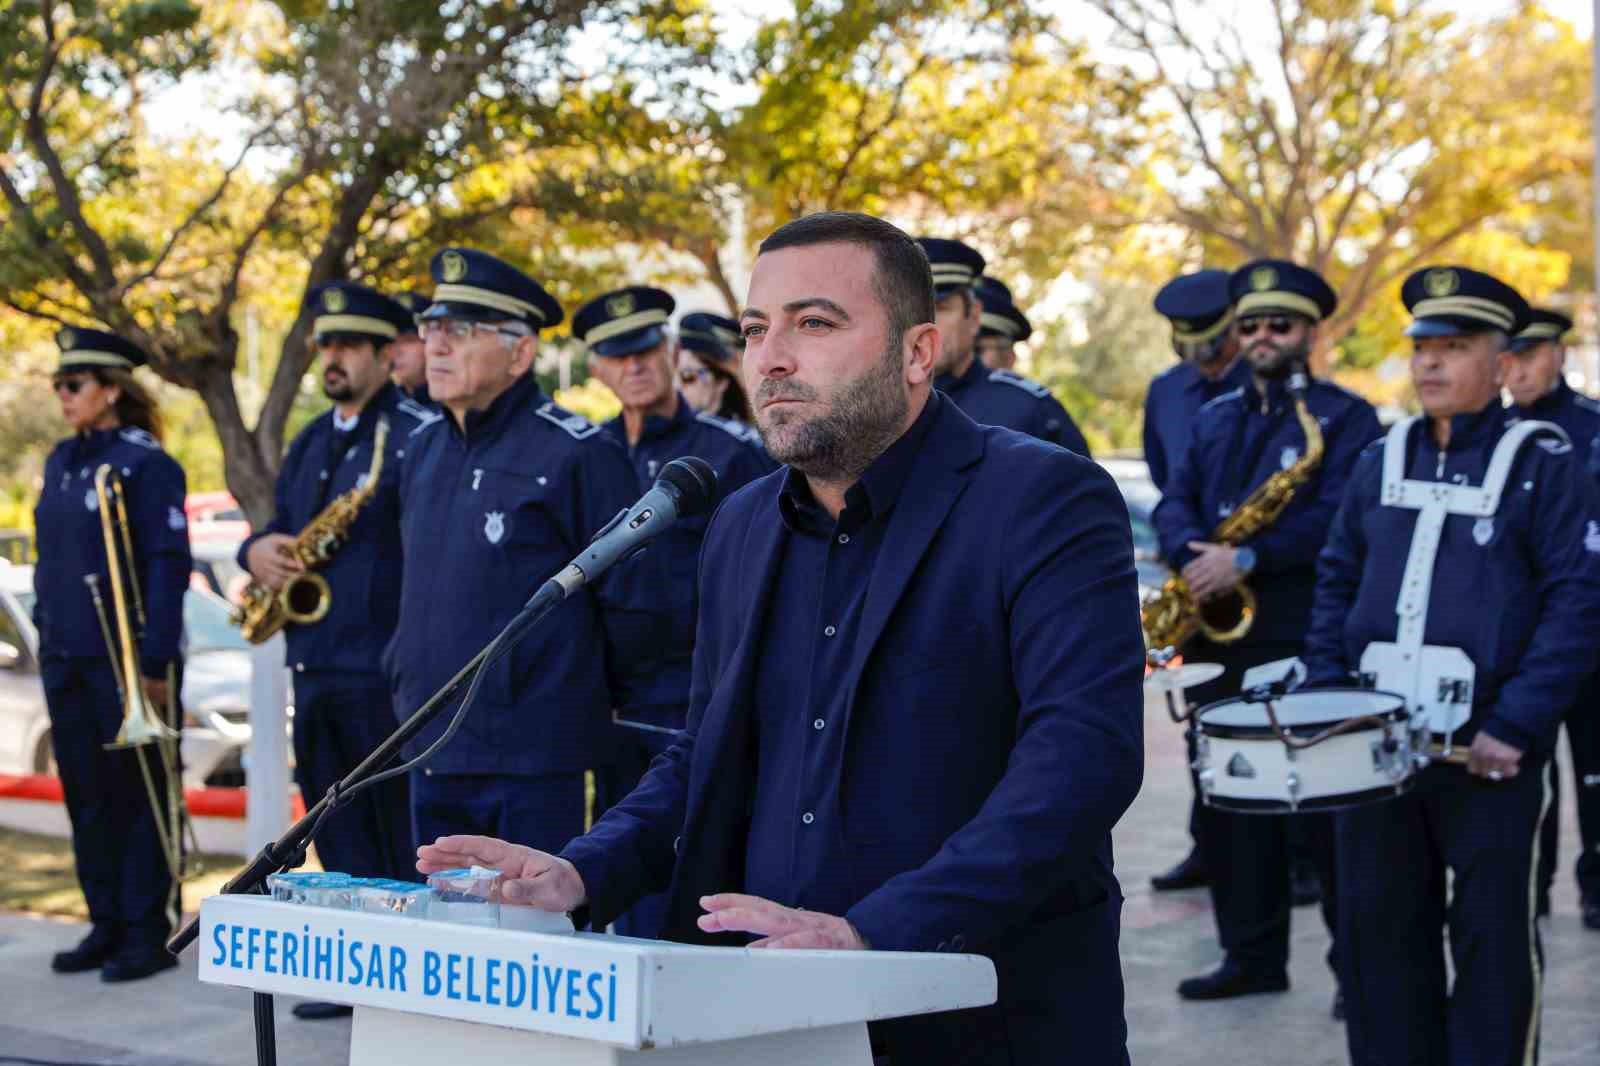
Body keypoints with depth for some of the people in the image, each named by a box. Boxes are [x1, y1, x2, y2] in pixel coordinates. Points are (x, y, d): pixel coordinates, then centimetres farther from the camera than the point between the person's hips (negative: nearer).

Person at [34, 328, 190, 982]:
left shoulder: (145, 463, -10)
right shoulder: (61, 462, 12)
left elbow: (169, 565, -13)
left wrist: (155, 664, -17)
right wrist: (46, 635, 12)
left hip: (126, 658, -7)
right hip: (67, 658, 7)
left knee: (138, 796, 0)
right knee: (87, 794, 12)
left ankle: (149, 933, 7)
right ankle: (106, 924, 21)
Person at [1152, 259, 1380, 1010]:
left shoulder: (1346, 416, -1)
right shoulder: (1215, 418, 18)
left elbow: (1339, 517, -14)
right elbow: (1174, 503, 10)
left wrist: (1248, 559, -21)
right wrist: (1195, 554, -11)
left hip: (1308, 642, -6)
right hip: (1219, 636, 6)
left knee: (1322, 808, -4)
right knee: (1229, 802, 9)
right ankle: (1252, 955, 19)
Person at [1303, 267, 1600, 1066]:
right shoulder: (1380, 462, 12)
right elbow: (1337, 585, 15)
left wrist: (1516, 723, -17)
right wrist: (1326, 701, 3)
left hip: (1487, 749, -5)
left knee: (1492, 939, 4)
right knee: (1377, 929, 10)